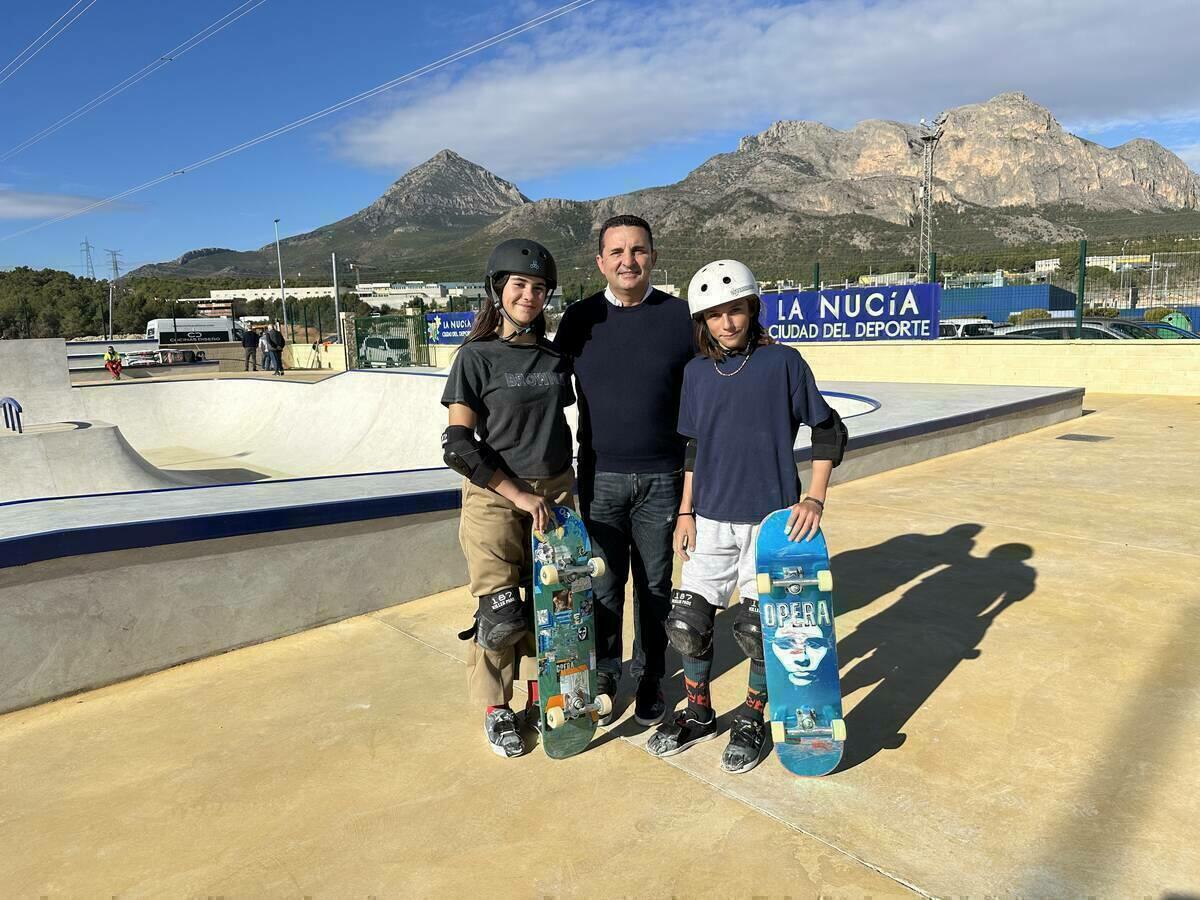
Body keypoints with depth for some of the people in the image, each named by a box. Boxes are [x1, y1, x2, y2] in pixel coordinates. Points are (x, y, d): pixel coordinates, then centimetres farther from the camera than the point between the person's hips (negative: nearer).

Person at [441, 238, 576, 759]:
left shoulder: (555, 357, 8)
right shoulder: (477, 356, -7)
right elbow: (458, 445, -12)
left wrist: (563, 489, 13)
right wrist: (518, 495, -14)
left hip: (555, 492, 5)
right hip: (495, 497, -4)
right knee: (502, 613, -5)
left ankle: (539, 697, 29)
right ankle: (496, 710, 19)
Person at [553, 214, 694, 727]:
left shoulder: (678, 315, 0)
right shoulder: (580, 318, 2)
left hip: (661, 478, 0)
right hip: (600, 477, 1)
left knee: (655, 584, 10)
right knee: (604, 583, 7)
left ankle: (650, 677, 28)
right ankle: (604, 674, 27)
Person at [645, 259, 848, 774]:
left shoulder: (782, 362, -7)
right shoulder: (697, 372, 5)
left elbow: (829, 430, -2)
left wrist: (815, 498, -10)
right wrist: (686, 511, 9)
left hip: (771, 517, -3)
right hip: (711, 519, 4)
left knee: (758, 627, 4)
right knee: (687, 620, 6)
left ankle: (751, 721, 29)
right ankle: (698, 715, 30)